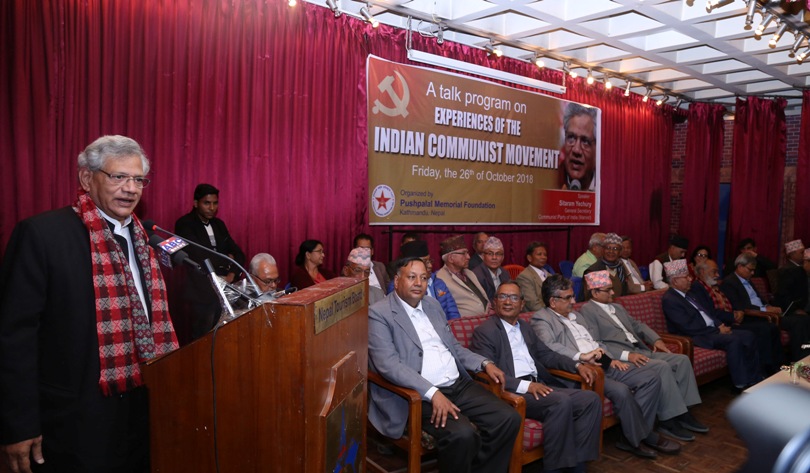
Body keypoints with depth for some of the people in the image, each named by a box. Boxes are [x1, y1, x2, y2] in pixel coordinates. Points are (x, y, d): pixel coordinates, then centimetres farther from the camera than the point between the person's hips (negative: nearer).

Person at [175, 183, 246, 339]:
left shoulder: (218, 224, 13)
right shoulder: (184, 224, -7)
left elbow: (238, 253, 12)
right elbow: (199, 256, -19)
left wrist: (232, 274, -7)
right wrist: (227, 261, -5)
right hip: (202, 293, -6)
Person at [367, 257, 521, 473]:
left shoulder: (432, 304, 16)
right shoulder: (379, 313, -8)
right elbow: (388, 364, -19)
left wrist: (485, 363, 6)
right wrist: (432, 392, -27)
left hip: (460, 384, 7)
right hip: (421, 395, -7)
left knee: (509, 418, -9)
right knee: (462, 434, -29)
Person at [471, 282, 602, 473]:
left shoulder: (525, 327, 22)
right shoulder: (484, 331, -4)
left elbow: (546, 354, 24)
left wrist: (577, 365, 8)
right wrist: (526, 385, -24)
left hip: (539, 386, 8)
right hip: (514, 392, -8)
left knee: (591, 398, -9)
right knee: (561, 402, -31)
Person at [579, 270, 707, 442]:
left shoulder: (617, 307, 22)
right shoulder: (587, 311, -7)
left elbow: (637, 325, 26)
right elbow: (594, 345, -16)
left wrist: (656, 339, 6)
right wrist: (626, 355, -24)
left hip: (641, 350, 9)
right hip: (620, 358, -9)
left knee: (682, 360, -6)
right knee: (662, 366, -28)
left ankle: (683, 412, 0)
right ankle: (668, 420, -17)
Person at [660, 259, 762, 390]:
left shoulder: (690, 293, 16)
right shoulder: (669, 300, -14)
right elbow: (688, 327, -20)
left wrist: (720, 325, 1)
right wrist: (718, 331, -15)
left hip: (713, 329, 10)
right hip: (699, 337, -10)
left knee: (748, 336, -2)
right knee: (734, 340, -26)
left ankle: (754, 378, 5)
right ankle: (741, 383, -15)